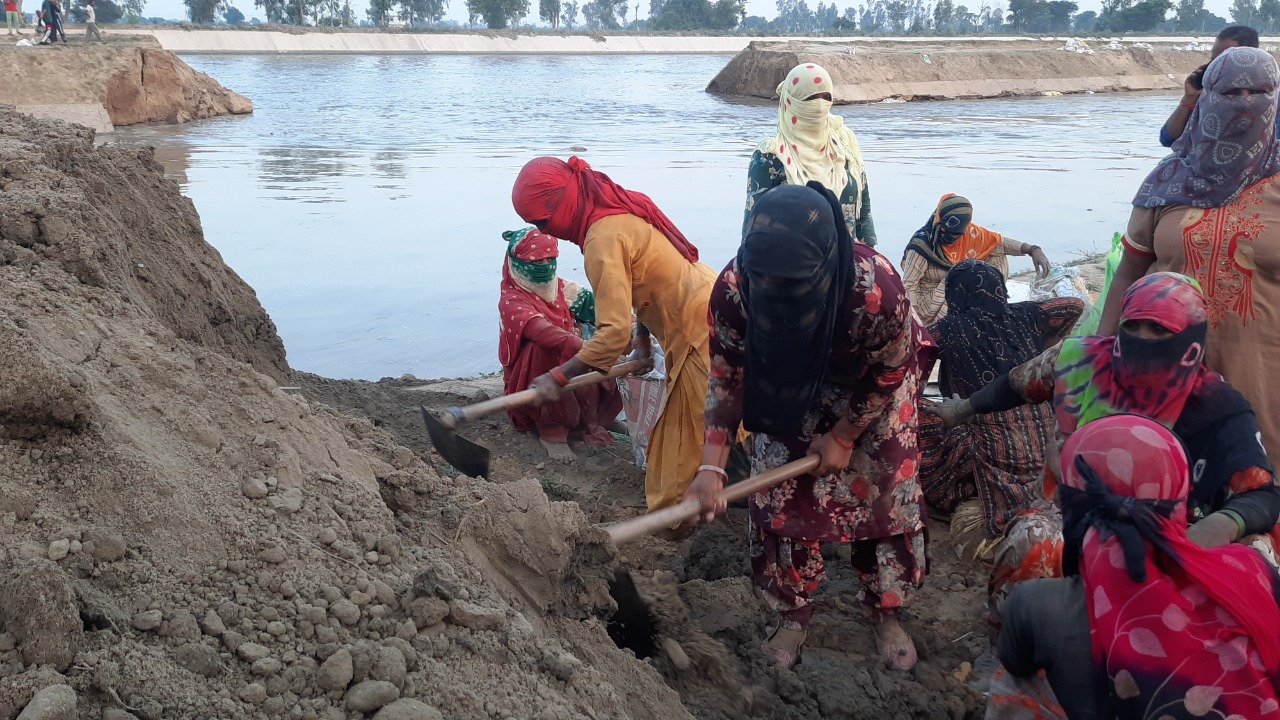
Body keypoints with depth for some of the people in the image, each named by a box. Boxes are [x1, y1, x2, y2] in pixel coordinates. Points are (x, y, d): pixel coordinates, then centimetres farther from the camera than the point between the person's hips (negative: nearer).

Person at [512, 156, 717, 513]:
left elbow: (613, 333, -25)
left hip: (701, 333, -10)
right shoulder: (619, 209, 8)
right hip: (710, 312, 10)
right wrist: (643, 339, 9)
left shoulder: (603, 239, -21)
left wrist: (558, 376, -19)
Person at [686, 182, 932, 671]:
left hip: (869, 387, -2)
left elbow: (889, 375, -22)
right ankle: (793, 616, 22)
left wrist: (843, 437, -12)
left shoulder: (875, 287, -43)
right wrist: (711, 467, -29)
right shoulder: (735, 286, -37)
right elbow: (726, 376, -22)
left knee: (884, 492, 2)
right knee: (781, 497, 1)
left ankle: (886, 614, 26)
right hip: (790, 389, 2)